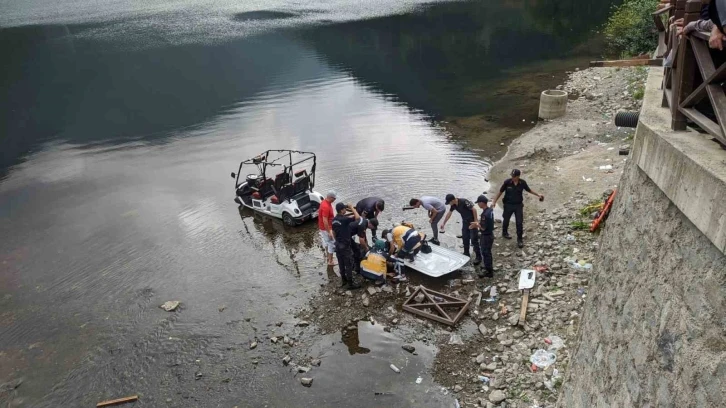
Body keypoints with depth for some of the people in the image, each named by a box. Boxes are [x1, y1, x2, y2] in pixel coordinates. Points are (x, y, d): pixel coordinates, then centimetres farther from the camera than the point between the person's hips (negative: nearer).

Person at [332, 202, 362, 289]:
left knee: (341, 264, 18)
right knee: (349, 265, 3)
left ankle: (344, 280, 31)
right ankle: (350, 283, 10)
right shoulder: (344, 219, -22)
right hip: (345, 246, -8)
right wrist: (352, 208, -15)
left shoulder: (334, 220, 4)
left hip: (338, 245, 8)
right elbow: (357, 217, -29)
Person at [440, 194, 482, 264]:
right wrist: (444, 223, 15)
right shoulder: (454, 205, -3)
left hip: (472, 222, -8)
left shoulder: (464, 202, -27)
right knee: (465, 239, 13)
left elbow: (474, 209, -25)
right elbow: (449, 214, 11)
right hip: (465, 221, 8)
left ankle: (478, 257, 2)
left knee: (474, 240, -6)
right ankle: (466, 254, 27)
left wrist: (476, 221, -22)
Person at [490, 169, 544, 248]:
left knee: (519, 222, 0)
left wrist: (538, 194, 5)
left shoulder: (523, 183, -13)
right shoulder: (507, 182, -18)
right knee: (506, 220, 19)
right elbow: (500, 192, -7)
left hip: (519, 205, 0)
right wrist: (494, 202, -8)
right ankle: (504, 233, 46)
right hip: (508, 205, 0)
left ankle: (519, 239, 14)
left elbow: (529, 190, 6)